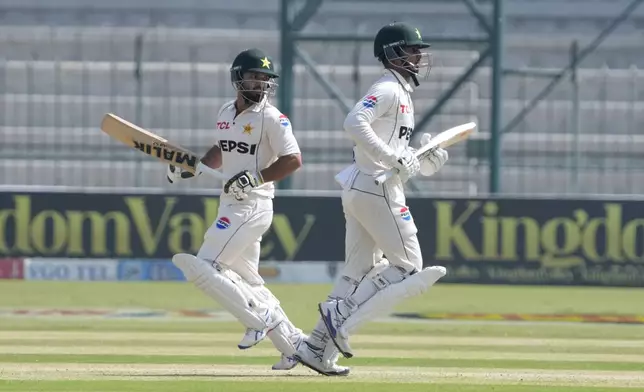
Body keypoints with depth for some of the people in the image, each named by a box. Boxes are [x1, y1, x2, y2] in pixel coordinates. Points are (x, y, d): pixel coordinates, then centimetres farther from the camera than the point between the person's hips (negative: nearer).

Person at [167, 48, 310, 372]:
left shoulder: (271, 117, -12)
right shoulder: (226, 114, 11)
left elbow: (293, 160, -16)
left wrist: (255, 178, -21)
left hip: (252, 207, -9)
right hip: (231, 207, 9)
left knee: (202, 269, -14)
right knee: (246, 282, 13)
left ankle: (260, 318, -8)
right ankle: (293, 343, 16)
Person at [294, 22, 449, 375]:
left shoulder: (401, 95, 23)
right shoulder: (388, 89, -9)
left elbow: (403, 161, 23)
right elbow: (354, 122, -27)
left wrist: (428, 159, 4)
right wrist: (393, 157, -27)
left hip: (358, 189, 10)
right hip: (376, 188, -10)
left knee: (359, 274, 11)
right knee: (408, 268, -6)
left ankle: (318, 349, 9)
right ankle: (341, 316, -10)